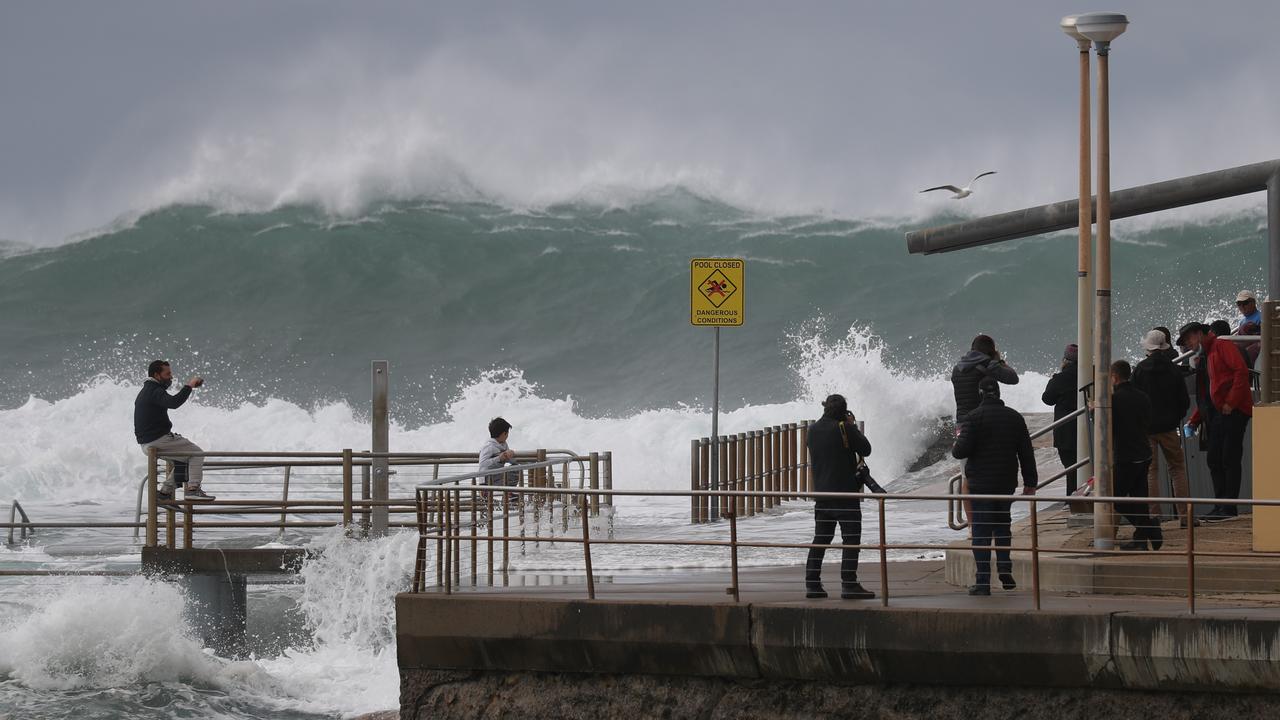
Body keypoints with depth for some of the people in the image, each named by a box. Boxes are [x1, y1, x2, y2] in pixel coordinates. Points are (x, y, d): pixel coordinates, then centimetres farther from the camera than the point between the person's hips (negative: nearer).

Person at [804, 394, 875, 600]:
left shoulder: (813, 430, 7)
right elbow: (866, 449, -5)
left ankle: (812, 584, 10)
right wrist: (853, 426, 6)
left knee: (821, 539, 12)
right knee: (851, 538, -4)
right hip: (845, 492, -6)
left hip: (821, 493, 6)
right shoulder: (844, 428, -12)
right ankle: (849, 585, -10)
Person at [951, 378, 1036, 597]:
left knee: (981, 532, -1)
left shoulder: (974, 417, -9)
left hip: (981, 484, -4)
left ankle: (982, 582, -5)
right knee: (1002, 526, 21)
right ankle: (1005, 572, 14)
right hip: (1007, 483, 4)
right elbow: (1027, 453, 8)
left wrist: (956, 445, 8)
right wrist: (1030, 482, 14)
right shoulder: (1014, 417, 6)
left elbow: (962, 450, -16)